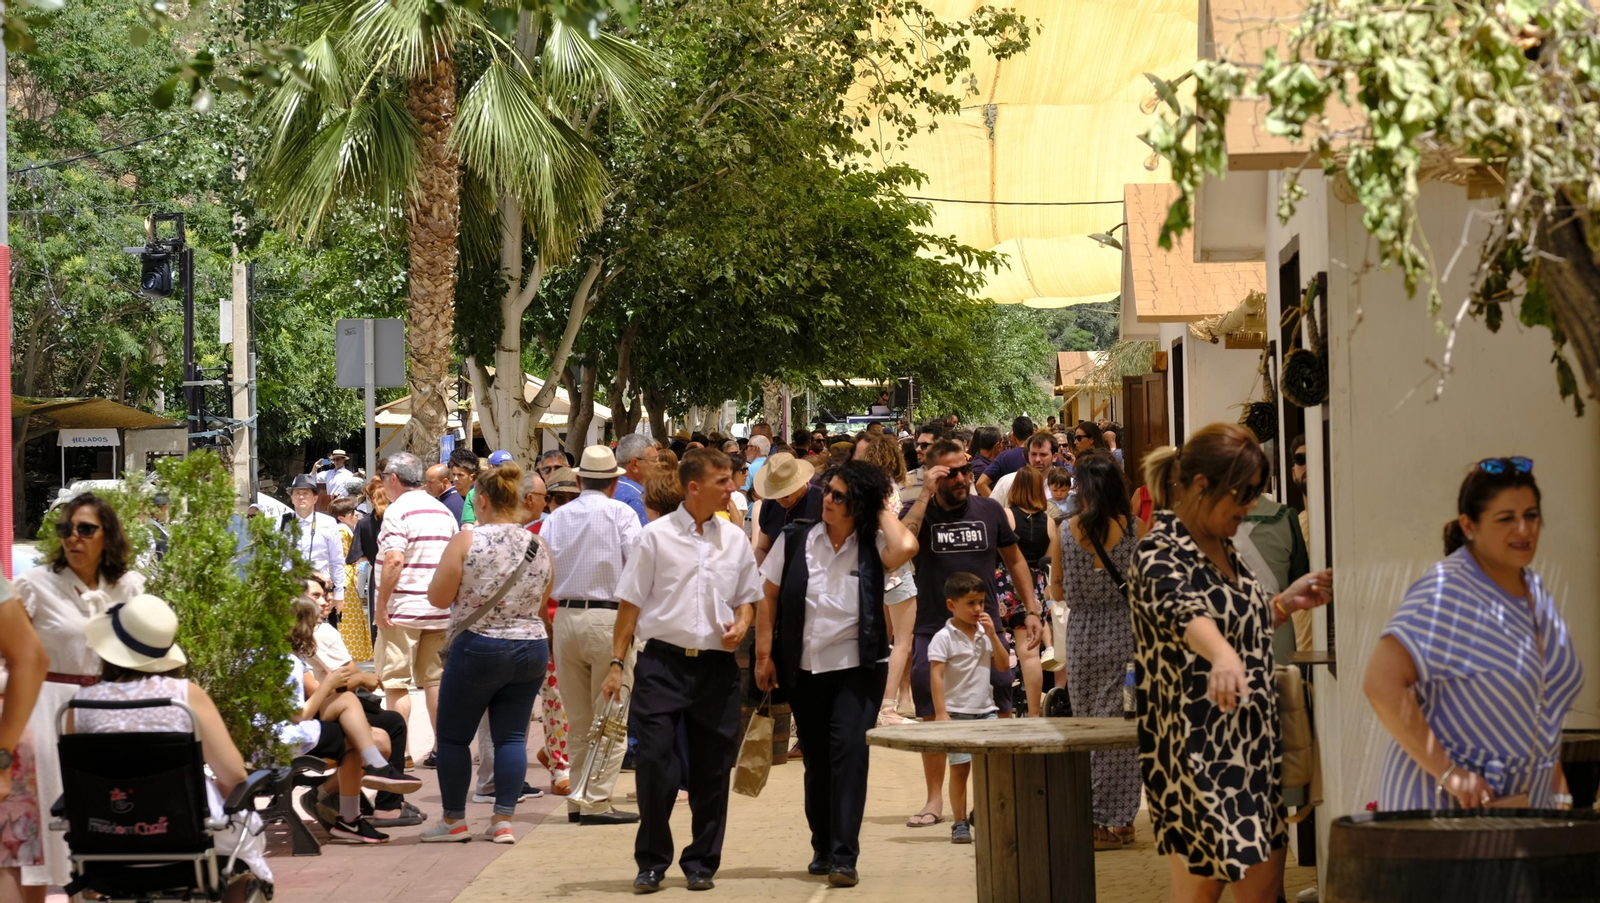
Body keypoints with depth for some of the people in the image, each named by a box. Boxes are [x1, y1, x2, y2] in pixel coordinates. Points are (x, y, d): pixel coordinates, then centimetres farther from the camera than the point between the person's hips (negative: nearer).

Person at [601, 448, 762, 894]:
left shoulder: (735, 539, 8)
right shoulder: (657, 535, -3)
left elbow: (747, 598, 18)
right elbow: (631, 603, 0)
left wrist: (741, 623, -5)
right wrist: (617, 663, -3)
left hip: (716, 666, 3)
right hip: (663, 662, -3)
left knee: (711, 770, 7)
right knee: (654, 764, -5)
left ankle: (701, 862, 20)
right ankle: (651, 863, 9)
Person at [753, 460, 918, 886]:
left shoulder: (872, 546, -5)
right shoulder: (795, 540, 0)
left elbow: (905, 547, -28)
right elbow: (769, 596, 5)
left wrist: (882, 510, -11)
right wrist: (764, 654, 0)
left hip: (858, 667, -3)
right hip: (804, 669, 3)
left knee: (849, 751, -14)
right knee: (817, 760, 12)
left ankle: (843, 856, -13)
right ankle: (822, 848, 27)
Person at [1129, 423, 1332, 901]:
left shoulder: (1221, 548, 12)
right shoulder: (1161, 553, -16)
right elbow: (1183, 612, -38)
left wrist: (1284, 603, 10)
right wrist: (1223, 656, -57)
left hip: (1246, 744, 9)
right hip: (1196, 748, -9)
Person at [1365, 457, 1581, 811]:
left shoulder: (1535, 590, 12)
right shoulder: (1446, 592, -13)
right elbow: (1381, 682, -24)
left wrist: (1559, 792, 15)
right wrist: (1448, 774, -23)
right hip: (1443, 805, -7)